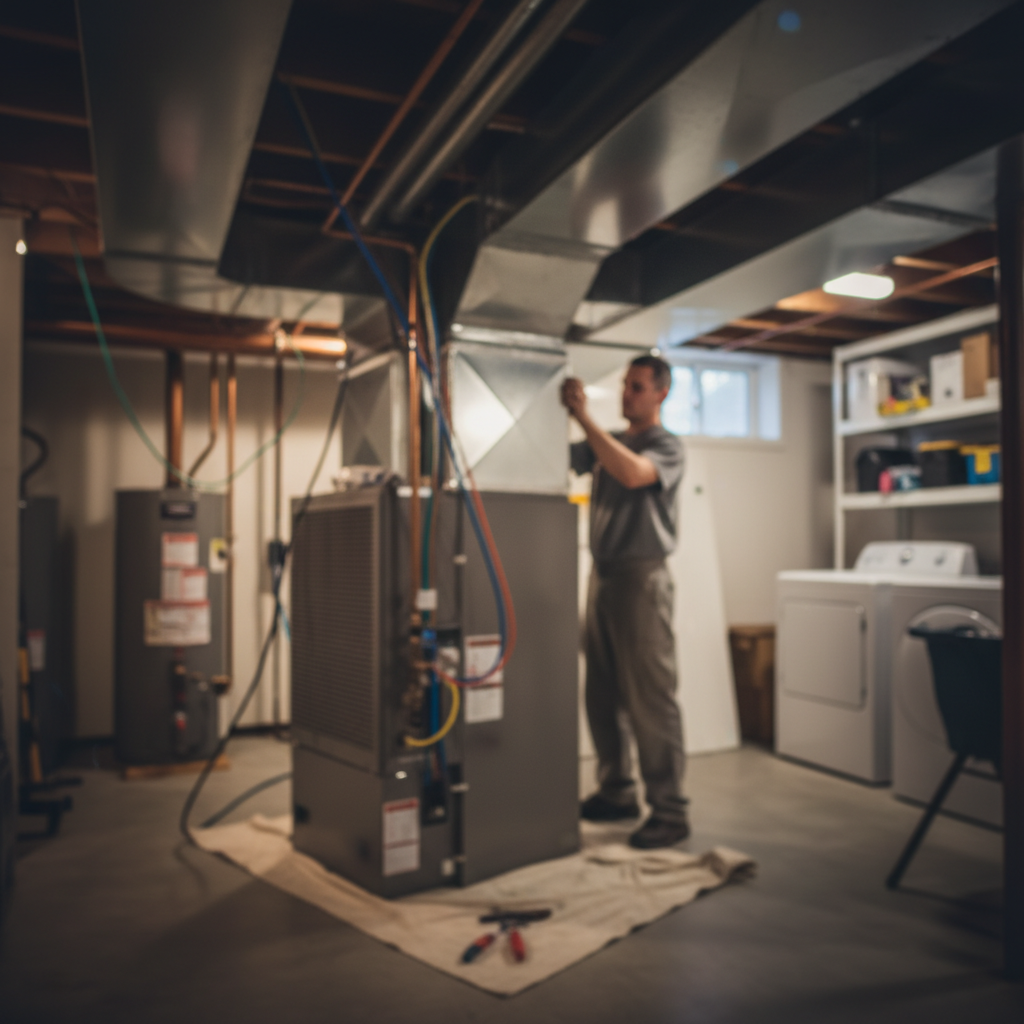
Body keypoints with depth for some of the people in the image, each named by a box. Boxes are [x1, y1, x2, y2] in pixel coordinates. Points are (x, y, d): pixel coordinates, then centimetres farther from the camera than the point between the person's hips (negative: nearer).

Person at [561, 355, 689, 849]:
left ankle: (669, 811, 1)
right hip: (603, 574, 7)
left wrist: (583, 416, -24)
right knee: (603, 693, 12)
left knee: (650, 698, -6)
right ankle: (616, 792, 24)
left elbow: (633, 473, -24)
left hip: (641, 577, -7)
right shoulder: (608, 443, 18)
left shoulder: (666, 446, -3)